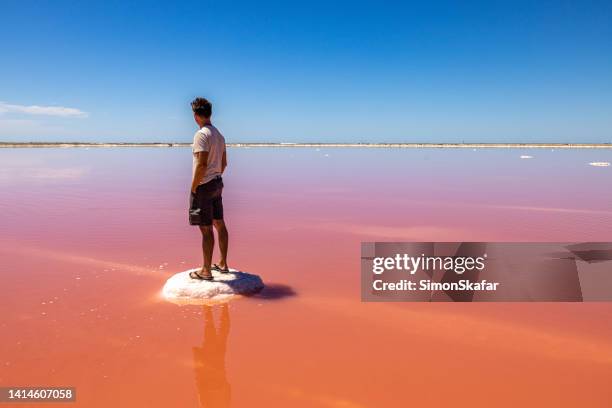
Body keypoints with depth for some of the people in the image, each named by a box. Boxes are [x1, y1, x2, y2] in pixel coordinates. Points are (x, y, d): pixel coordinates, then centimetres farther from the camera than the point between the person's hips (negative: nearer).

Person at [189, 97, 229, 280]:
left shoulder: (201, 134, -15)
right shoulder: (219, 134, 13)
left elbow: (202, 164, -22)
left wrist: (193, 188, -16)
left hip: (203, 185, -9)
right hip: (217, 183, 9)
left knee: (206, 229, -4)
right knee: (219, 224, 15)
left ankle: (206, 271, 3)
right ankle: (223, 264, 25)